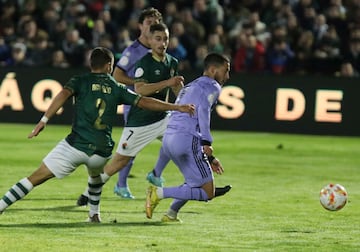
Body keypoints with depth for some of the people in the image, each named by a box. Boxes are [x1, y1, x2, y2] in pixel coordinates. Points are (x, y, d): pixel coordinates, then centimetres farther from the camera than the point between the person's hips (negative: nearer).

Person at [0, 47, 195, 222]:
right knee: (96, 176, 37)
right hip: (102, 150, 2)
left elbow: (63, 95, -10)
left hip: (76, 144, -2)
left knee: (37, 177, -4)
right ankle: (94, 215, 36)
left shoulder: (80, 81, 9)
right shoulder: (117, 88, 15)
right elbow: (144, 102, 12)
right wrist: (177, 107, 18)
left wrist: (44, 120, -19)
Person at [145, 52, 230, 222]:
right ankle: (160, 193, -15)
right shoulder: (212, 86, 4)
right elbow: (203, 110, -16)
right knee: (207, 193, -4)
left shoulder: (189, 87, 31)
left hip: (168, 139, 9)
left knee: (196, 182, 28)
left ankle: (171, 213, 14)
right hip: (187, 140, -9)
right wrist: (206, 143, -21)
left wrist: (209, 158, 33)